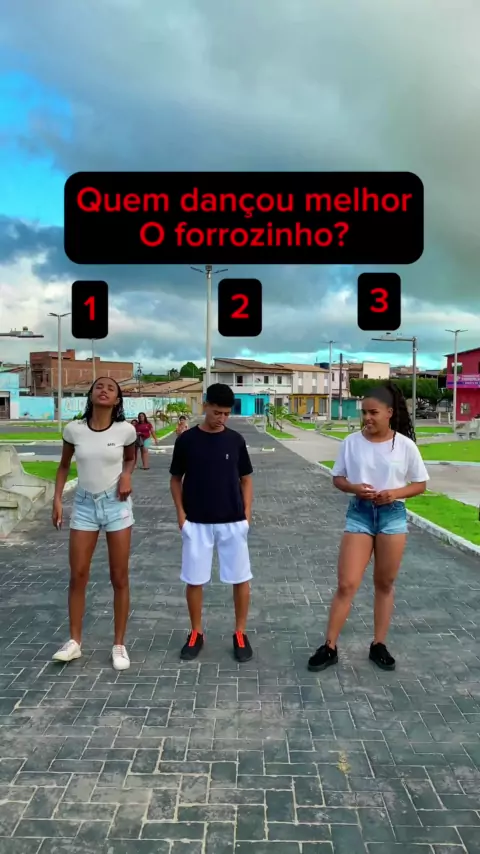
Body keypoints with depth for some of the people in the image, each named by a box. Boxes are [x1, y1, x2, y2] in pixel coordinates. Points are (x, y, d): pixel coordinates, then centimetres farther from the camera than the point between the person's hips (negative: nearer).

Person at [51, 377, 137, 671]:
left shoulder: (126, 430, -11)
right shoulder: (74, 429, -8)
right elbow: (64, 465, 8)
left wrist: (127, 475, -10)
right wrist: (57, 499, 1)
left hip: (116, 504, -1)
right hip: (84, 504, 2)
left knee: (119, 578, 5)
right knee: (78, 576, 7)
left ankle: (119, 644, 19)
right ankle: (75, 641, 23)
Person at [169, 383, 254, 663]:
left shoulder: (236, 440, 0)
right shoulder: (187, 440, -3)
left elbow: (246, 479, 7)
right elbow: (176, 479, 6)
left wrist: (247, 514, 0)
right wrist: (181, 513, -2)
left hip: (233, 522, 1)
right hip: (196, 523, 0)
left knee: (241, 578, 5)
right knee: (194, 580, 7)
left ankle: (241, 633, 22)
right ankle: (196, 633, 25)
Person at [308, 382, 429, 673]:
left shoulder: (405, 445, -6)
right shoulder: (351, 442, -4)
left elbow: (420, 484, 2)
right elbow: (338, 479, 4)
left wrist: (395, 493, -16)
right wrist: (355, 488, -17)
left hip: (393, 516, 0)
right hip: (359, 514, 0)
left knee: (385, 584, 12)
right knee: (347, 584, -1)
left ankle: (379, 645, 28)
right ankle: (329, 647, 11)